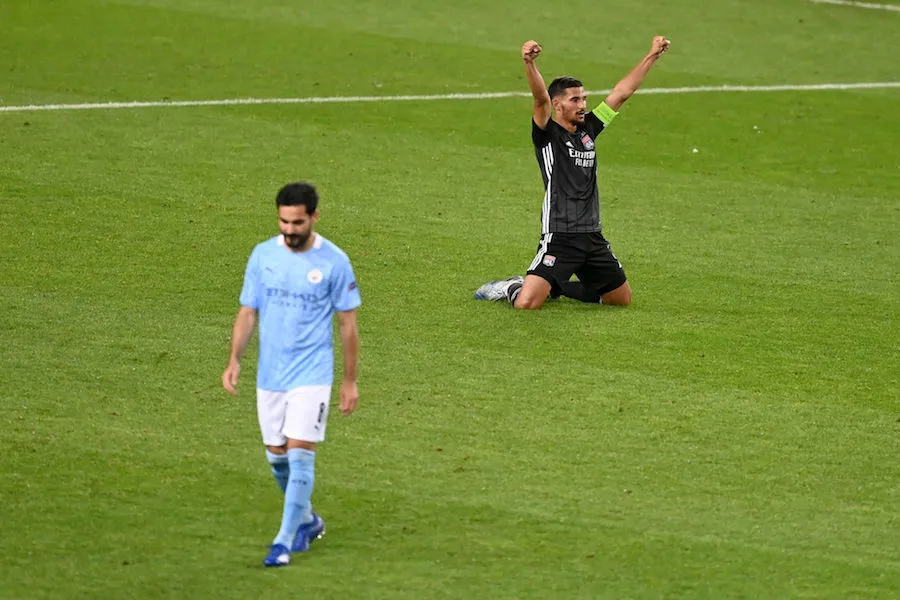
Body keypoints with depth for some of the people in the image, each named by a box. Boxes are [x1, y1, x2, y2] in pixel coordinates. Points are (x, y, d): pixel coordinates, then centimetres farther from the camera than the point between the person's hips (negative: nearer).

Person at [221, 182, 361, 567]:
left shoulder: (334, 262, -8)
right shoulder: (263, 255, 0)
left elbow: (348, 323, -1)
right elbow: (248, 312, 7)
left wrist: (350, 380, 0)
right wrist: (234, 359, -5)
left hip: (312, 375, -4)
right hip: (269, 374, 4)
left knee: (300, 456, -11)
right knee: (277, 456, 12)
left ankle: (284, 542, -7)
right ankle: (308, 521, 34)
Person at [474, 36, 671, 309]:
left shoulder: (588, 129, 12)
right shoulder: (547, 135, -6)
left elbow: (622, 92, 15)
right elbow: (541, 99, -24)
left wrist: (653, 56, 15)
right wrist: (529, 64, -43)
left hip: (592, 238, 7)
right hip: (559, 237, -7)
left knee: (622, 298, 15)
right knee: (526, 303, -21)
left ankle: (557, 287, 29)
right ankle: (510, 288, 15)